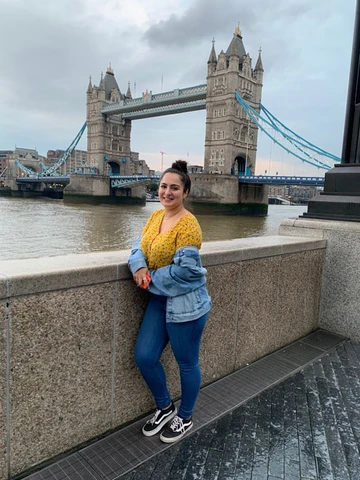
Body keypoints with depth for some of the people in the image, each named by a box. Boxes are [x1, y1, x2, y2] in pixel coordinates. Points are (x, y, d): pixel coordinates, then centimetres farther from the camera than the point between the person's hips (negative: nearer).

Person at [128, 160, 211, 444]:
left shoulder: (188, 224, -19)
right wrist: (139, 265, -14)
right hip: (159, 300, 8)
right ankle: (165, 408, 36)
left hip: (186, 303, -7)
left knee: (187, 364, 12)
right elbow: (140, 244, 7)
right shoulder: (156, 216, 6)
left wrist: (150, 280, -13)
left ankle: (185, 417, 38)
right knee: (144, 357, 10)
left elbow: (184, 269, -23)